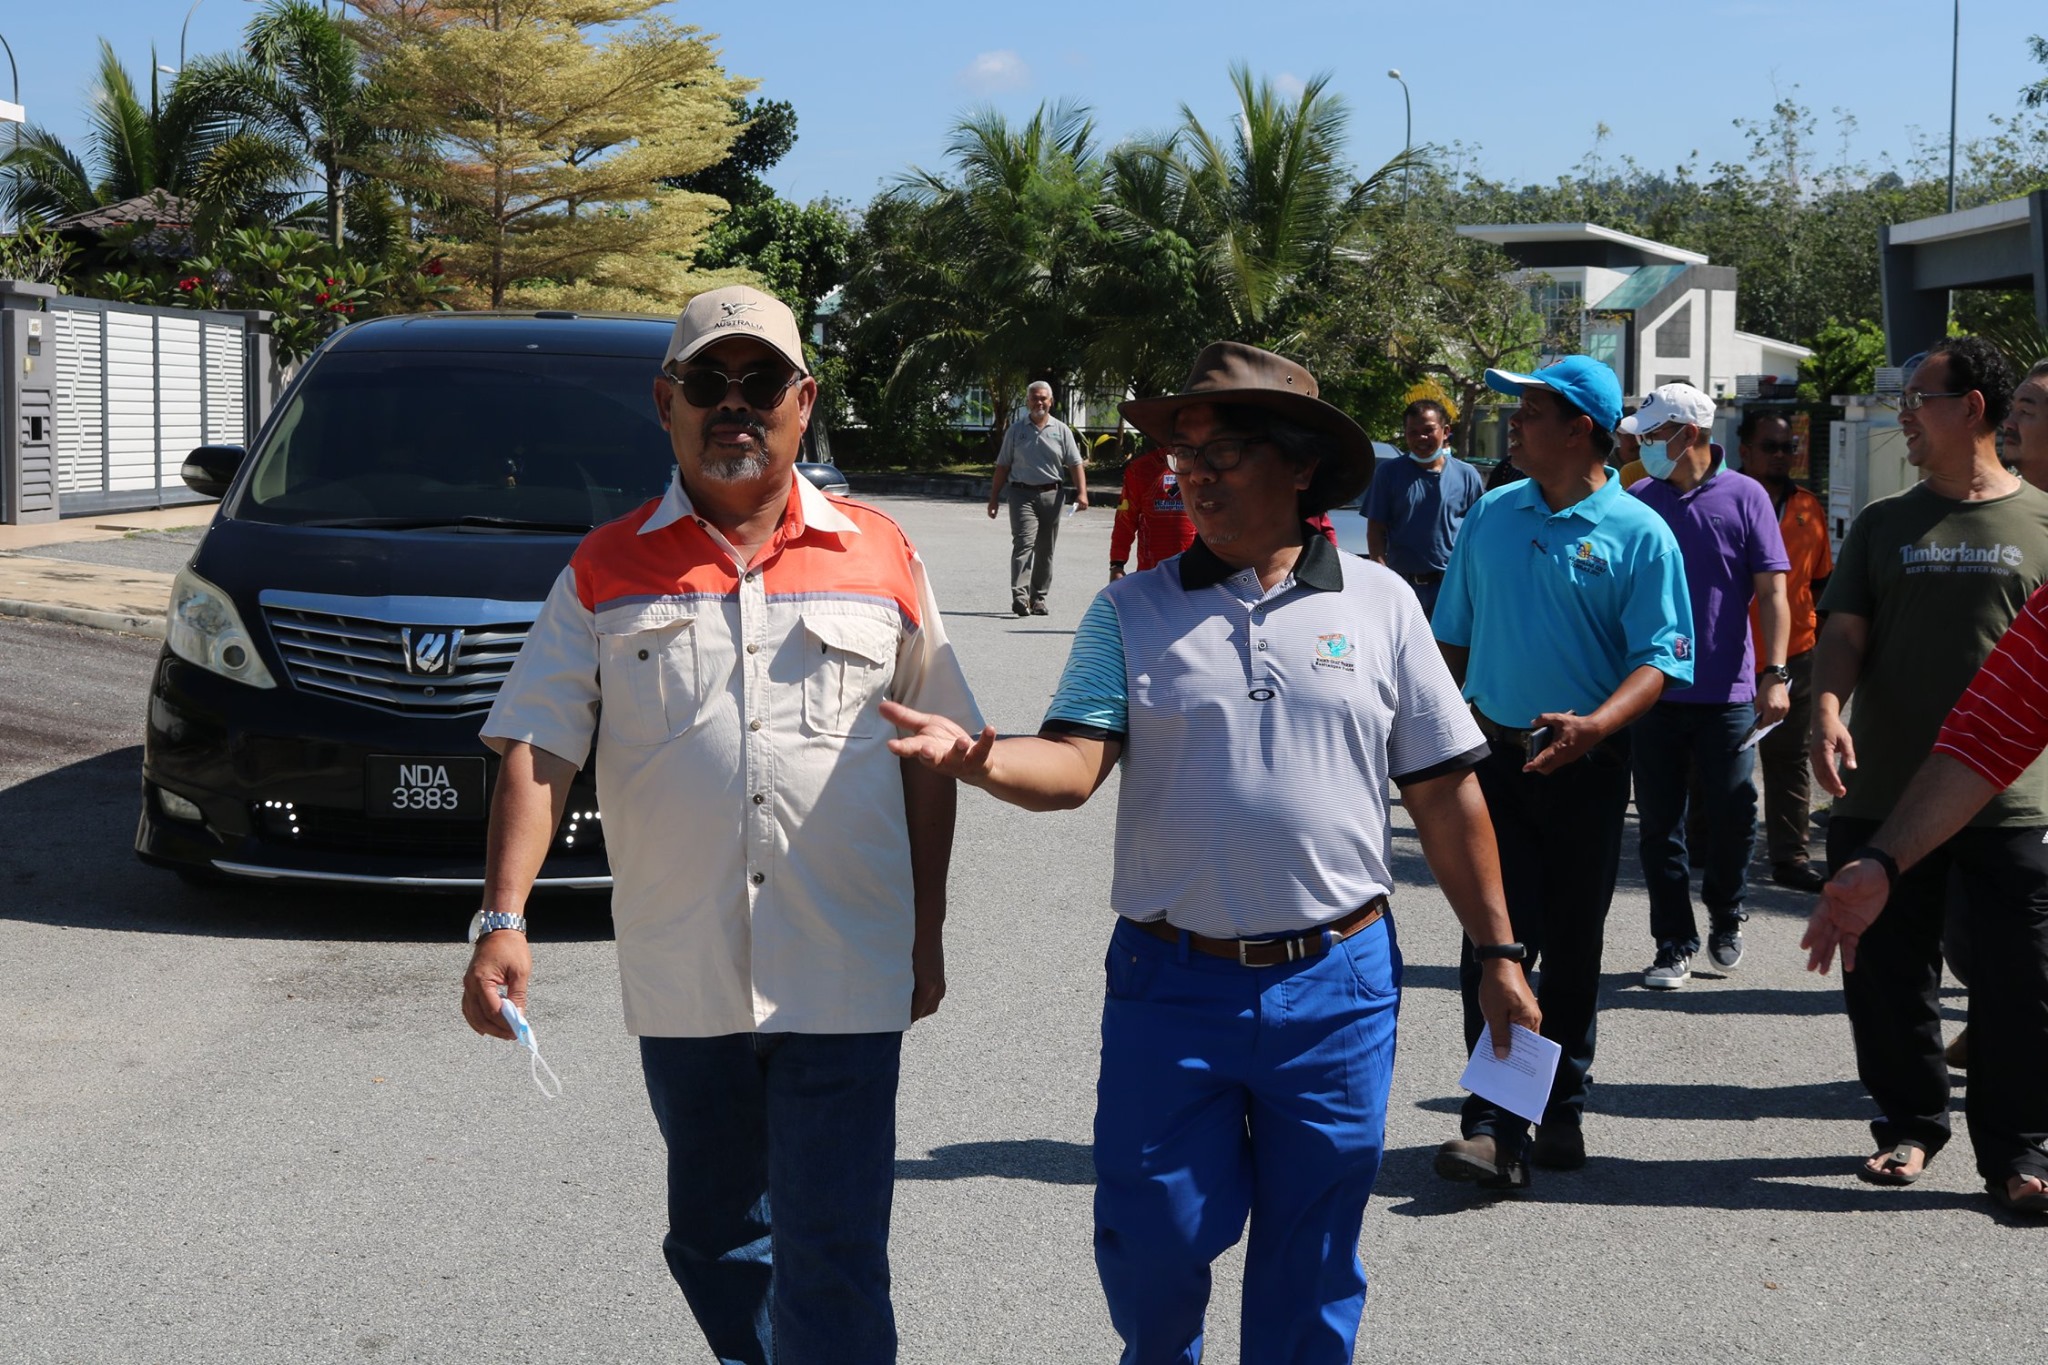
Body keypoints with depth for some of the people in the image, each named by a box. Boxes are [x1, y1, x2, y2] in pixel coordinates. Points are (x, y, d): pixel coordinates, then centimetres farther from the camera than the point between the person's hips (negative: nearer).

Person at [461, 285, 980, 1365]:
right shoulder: (606, 572, 4)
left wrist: (926, 938, 9)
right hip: (682, 985, 2)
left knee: (833, 1263, -4)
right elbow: (536, 750, -2)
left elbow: (929, 759, 10)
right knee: (713, 1241, 17)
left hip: (844, 982, -1)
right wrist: (502, 923, -14)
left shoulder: (879, 558, 5)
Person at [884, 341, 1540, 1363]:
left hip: (1336, 984, 0)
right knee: (1151, 1247, 7)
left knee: (1310, 1276, 11)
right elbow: (1072, 767, -11)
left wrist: (1496, 951, 6)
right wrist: (982, 759, -31)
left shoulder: (1379, 603, 3)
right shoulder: (1131, 611, 1)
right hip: (1172, 984, 0)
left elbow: (1443, 793, 6)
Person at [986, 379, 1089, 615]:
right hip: (1022, 493, -2)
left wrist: (1082, 492, -7)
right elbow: (1003, 466, 11)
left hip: (1050, 495, 2)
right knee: (1024, 543, -16)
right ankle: (1019, 596, -25)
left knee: (1045, 549, 6)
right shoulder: (1016, 430, 9)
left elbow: (1076, 464, 7)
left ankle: (1038, 598, 14)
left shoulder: (1061, 430, 10)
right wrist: (994, 498, 7)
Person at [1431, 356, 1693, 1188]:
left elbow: (1660, 658, -11)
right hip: (1494, 758, 2)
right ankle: (1494, 1128, -10)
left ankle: (1561, 1112, 24)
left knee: (1572, 948, 10)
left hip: (1586, 766, -2)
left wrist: (1595, 725, -27)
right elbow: (1454, 637, 17)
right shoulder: (1491, 516, 8)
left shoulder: (1638, 534, -5)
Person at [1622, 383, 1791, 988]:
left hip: (1727, 692, -2)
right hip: (1653, 689, 2)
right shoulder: (1637, 501, 5)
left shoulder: (1743, 497, -1)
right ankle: (1675, 945, 14)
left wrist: (1773, 674, -12)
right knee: (1659, 823, 4)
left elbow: (1771, 591, -2)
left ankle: (1725, 917, 28)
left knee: (1731, 815, 1)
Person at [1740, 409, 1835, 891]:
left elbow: (1820, 581, 18)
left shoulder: (1809, 508, 11)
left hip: (1795, 656, 4)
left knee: (1789, 759, 7)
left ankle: (1789, 855, 12)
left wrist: (1825, 641, 11)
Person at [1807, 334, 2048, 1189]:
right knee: (1886, 973, 7)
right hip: (1884, 794, 3)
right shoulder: (1884, 525, 10)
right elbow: (1844, 632, 3)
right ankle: (1910, 1124, 23)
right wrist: (1827, 711, -16)